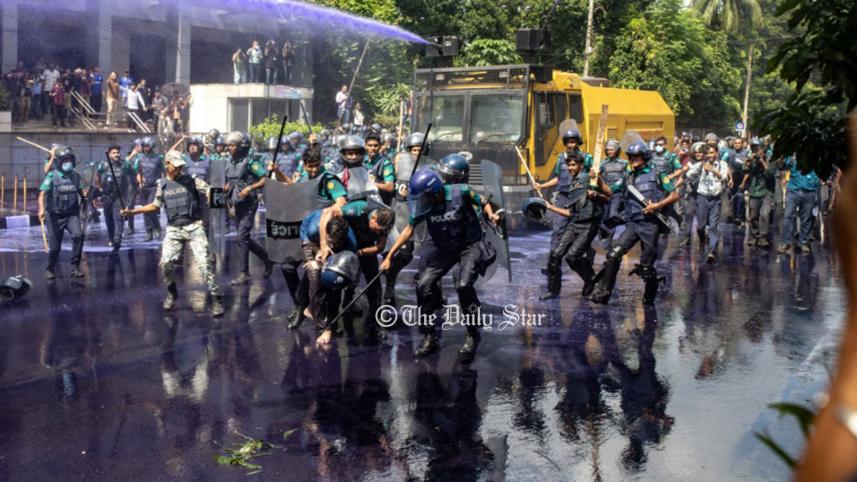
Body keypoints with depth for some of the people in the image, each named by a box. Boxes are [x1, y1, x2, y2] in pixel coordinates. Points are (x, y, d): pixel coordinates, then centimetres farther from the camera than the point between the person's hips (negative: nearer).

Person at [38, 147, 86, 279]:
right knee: (54, 245, 3)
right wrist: (42, 209, -33)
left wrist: (85, 194, -11)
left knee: (78, 234, -22)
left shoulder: (75, 175, 4)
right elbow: (42, 193, -17)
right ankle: (50, 269, 28)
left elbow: (81, 191, 14)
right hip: (55, 215, -3)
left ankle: (75, 266, -12)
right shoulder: (52, 176, -9)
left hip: (72, 214, 3)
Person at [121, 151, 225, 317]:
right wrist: (133, 211, 16)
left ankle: (216, 299, -3)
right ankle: (172, 293, 20)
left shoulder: (191, 180, 0)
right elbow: (156, 206, 20)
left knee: (203, 264, -10)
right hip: (173, 230, 3)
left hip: (194, 227, -3)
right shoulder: (162, 184, 9)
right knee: (166, 263, -7)